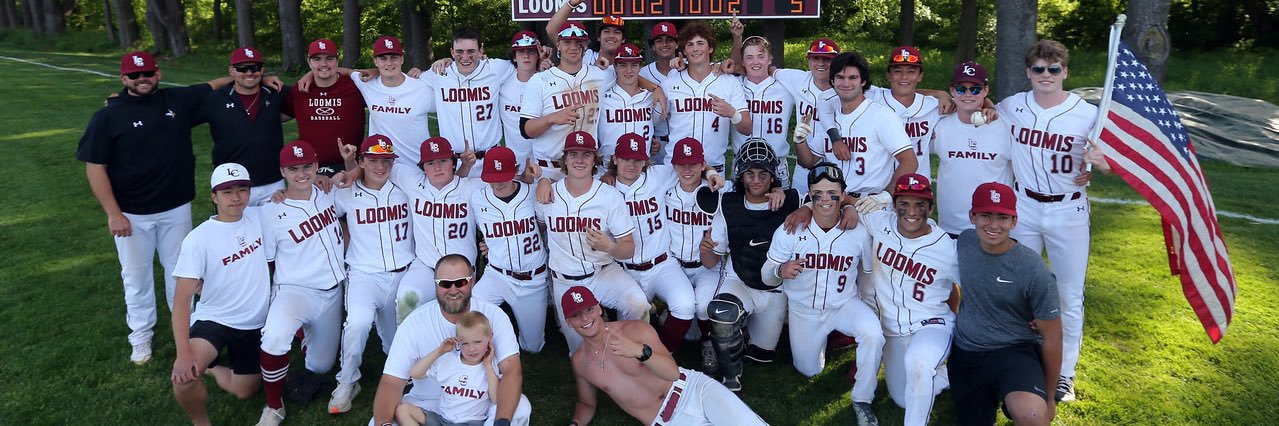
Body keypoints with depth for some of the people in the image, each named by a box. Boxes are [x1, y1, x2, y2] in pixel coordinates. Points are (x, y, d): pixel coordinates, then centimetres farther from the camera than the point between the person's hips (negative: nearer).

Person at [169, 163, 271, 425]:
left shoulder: (259, 217, -6)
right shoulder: (198, 239, -18)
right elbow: (182, 300, -22)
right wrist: (183, 352, -35)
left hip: (256, 324, 4)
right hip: (213, 320, -4)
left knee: (244, 392, 12)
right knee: (184, 376, -31)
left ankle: (212, 367, 43)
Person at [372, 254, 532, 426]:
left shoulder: (495, 317, -14)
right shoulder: (413, 324, -15)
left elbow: (512, 371, -22)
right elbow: (391, 383, -19)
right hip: (428, 404, 1)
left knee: (521, 409, -29)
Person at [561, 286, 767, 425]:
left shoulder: (636, 330, -5)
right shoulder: (579, 362, 5)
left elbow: (673, 372, -13)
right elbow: (586, 404, 22)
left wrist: (640, 351, -32)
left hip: (694, 389, 0)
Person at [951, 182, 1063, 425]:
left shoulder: (1034, 271, -18)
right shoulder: (965, 241, -5)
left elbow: (1052, 338, -8)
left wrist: (1049, 396, 1)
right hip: (964, 353, 5)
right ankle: (991, 396, 41)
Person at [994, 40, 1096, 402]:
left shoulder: (1088, 114, -9)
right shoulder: (1012, 106, -2)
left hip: (1068, 211, -2)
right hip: (1024, 207, 2)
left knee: (1070, 296, 4)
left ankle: (1064, 373, 20)